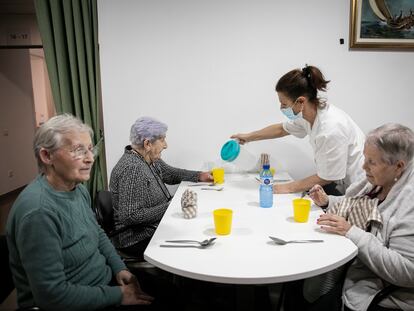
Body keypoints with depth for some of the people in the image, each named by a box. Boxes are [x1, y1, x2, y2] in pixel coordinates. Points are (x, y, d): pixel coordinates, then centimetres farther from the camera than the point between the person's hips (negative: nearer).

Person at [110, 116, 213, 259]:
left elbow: (169, 173, 23)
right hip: (139, 240, -9)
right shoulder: (132, 169, -25)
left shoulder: (150, 159, 4)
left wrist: (199, 176, 12)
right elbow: (129, 216, -27)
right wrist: (170, 206, -23)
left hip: (154, 228, 9)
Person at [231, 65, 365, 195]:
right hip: (340, 182, 7)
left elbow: (325, 178, -20)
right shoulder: (307, 114, -6)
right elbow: (281, 129, 15)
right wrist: (248, 137, 25)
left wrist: (289, 187, -11)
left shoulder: (331, 129, -31)